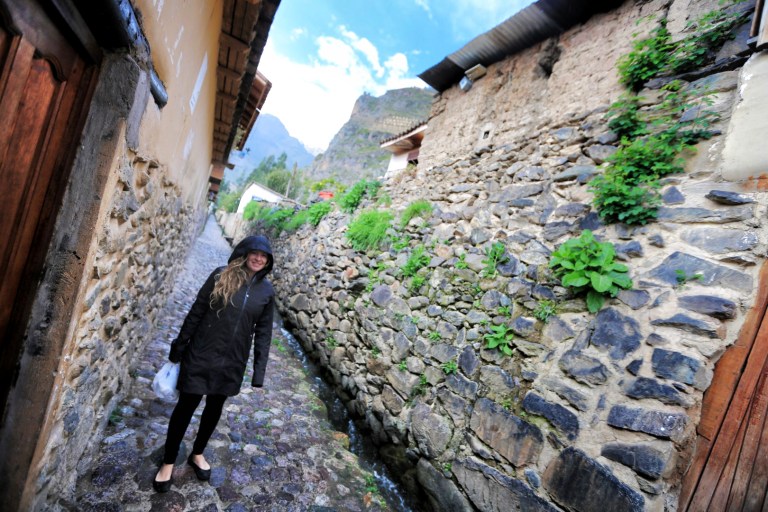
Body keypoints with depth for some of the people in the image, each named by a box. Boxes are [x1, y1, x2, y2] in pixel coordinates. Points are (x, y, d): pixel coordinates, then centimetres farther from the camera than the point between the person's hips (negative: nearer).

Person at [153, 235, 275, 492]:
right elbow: (196, 312, -4)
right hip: (201, 354, -2)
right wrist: (179, 347, -1)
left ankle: (197, 454, 43)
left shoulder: (267, 290, -4)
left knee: (215, 406, 18)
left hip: (232, 361, 2)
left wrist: (259, 372, -1)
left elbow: (263, 333, -1)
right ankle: (168, 462, 32)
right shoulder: (221, 276, -10)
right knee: (187, 405, 9)